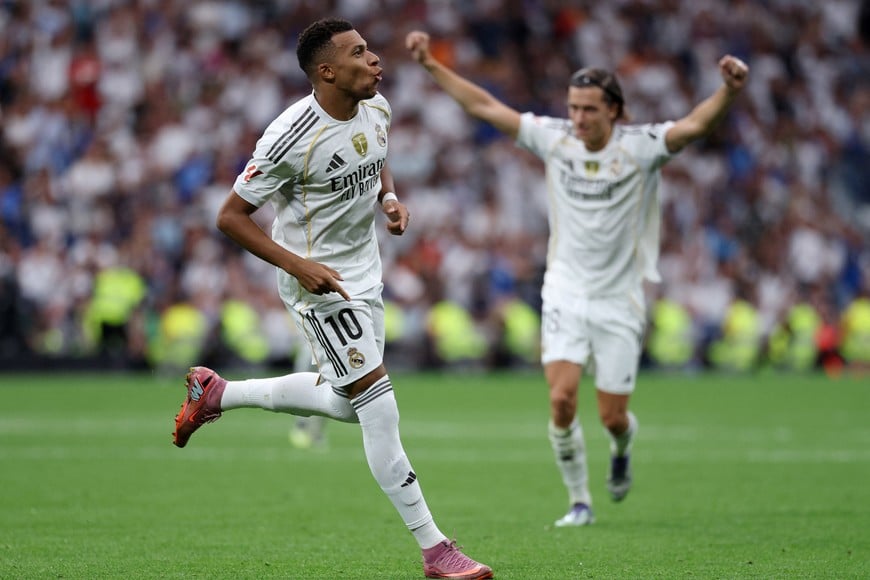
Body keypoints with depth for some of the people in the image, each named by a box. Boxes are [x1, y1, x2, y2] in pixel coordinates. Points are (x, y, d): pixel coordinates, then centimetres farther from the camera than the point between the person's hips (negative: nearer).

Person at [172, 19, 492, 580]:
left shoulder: (376, 109, -2)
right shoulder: (292, 138, -25)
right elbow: (231, 216, -18)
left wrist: (390, 198, -1)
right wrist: (298, 265, -27)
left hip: (365, 274, 9)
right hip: (319, 281, -9)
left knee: (346, 401, 20)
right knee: (380, 410, -12)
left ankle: (216, 393, 37)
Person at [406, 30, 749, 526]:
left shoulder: (639, 146, -10)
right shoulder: (554, 138, -2)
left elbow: (695, 125, -27)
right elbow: (484, 106, 3)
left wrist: (730, 92, -46)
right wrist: (431, 64, 0)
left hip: (619, 303, -2)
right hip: (565, 295, 2)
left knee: (612, 416, 1)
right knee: (561, 399, -15)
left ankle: (623, 446, 40)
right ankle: (580, 501, 3)